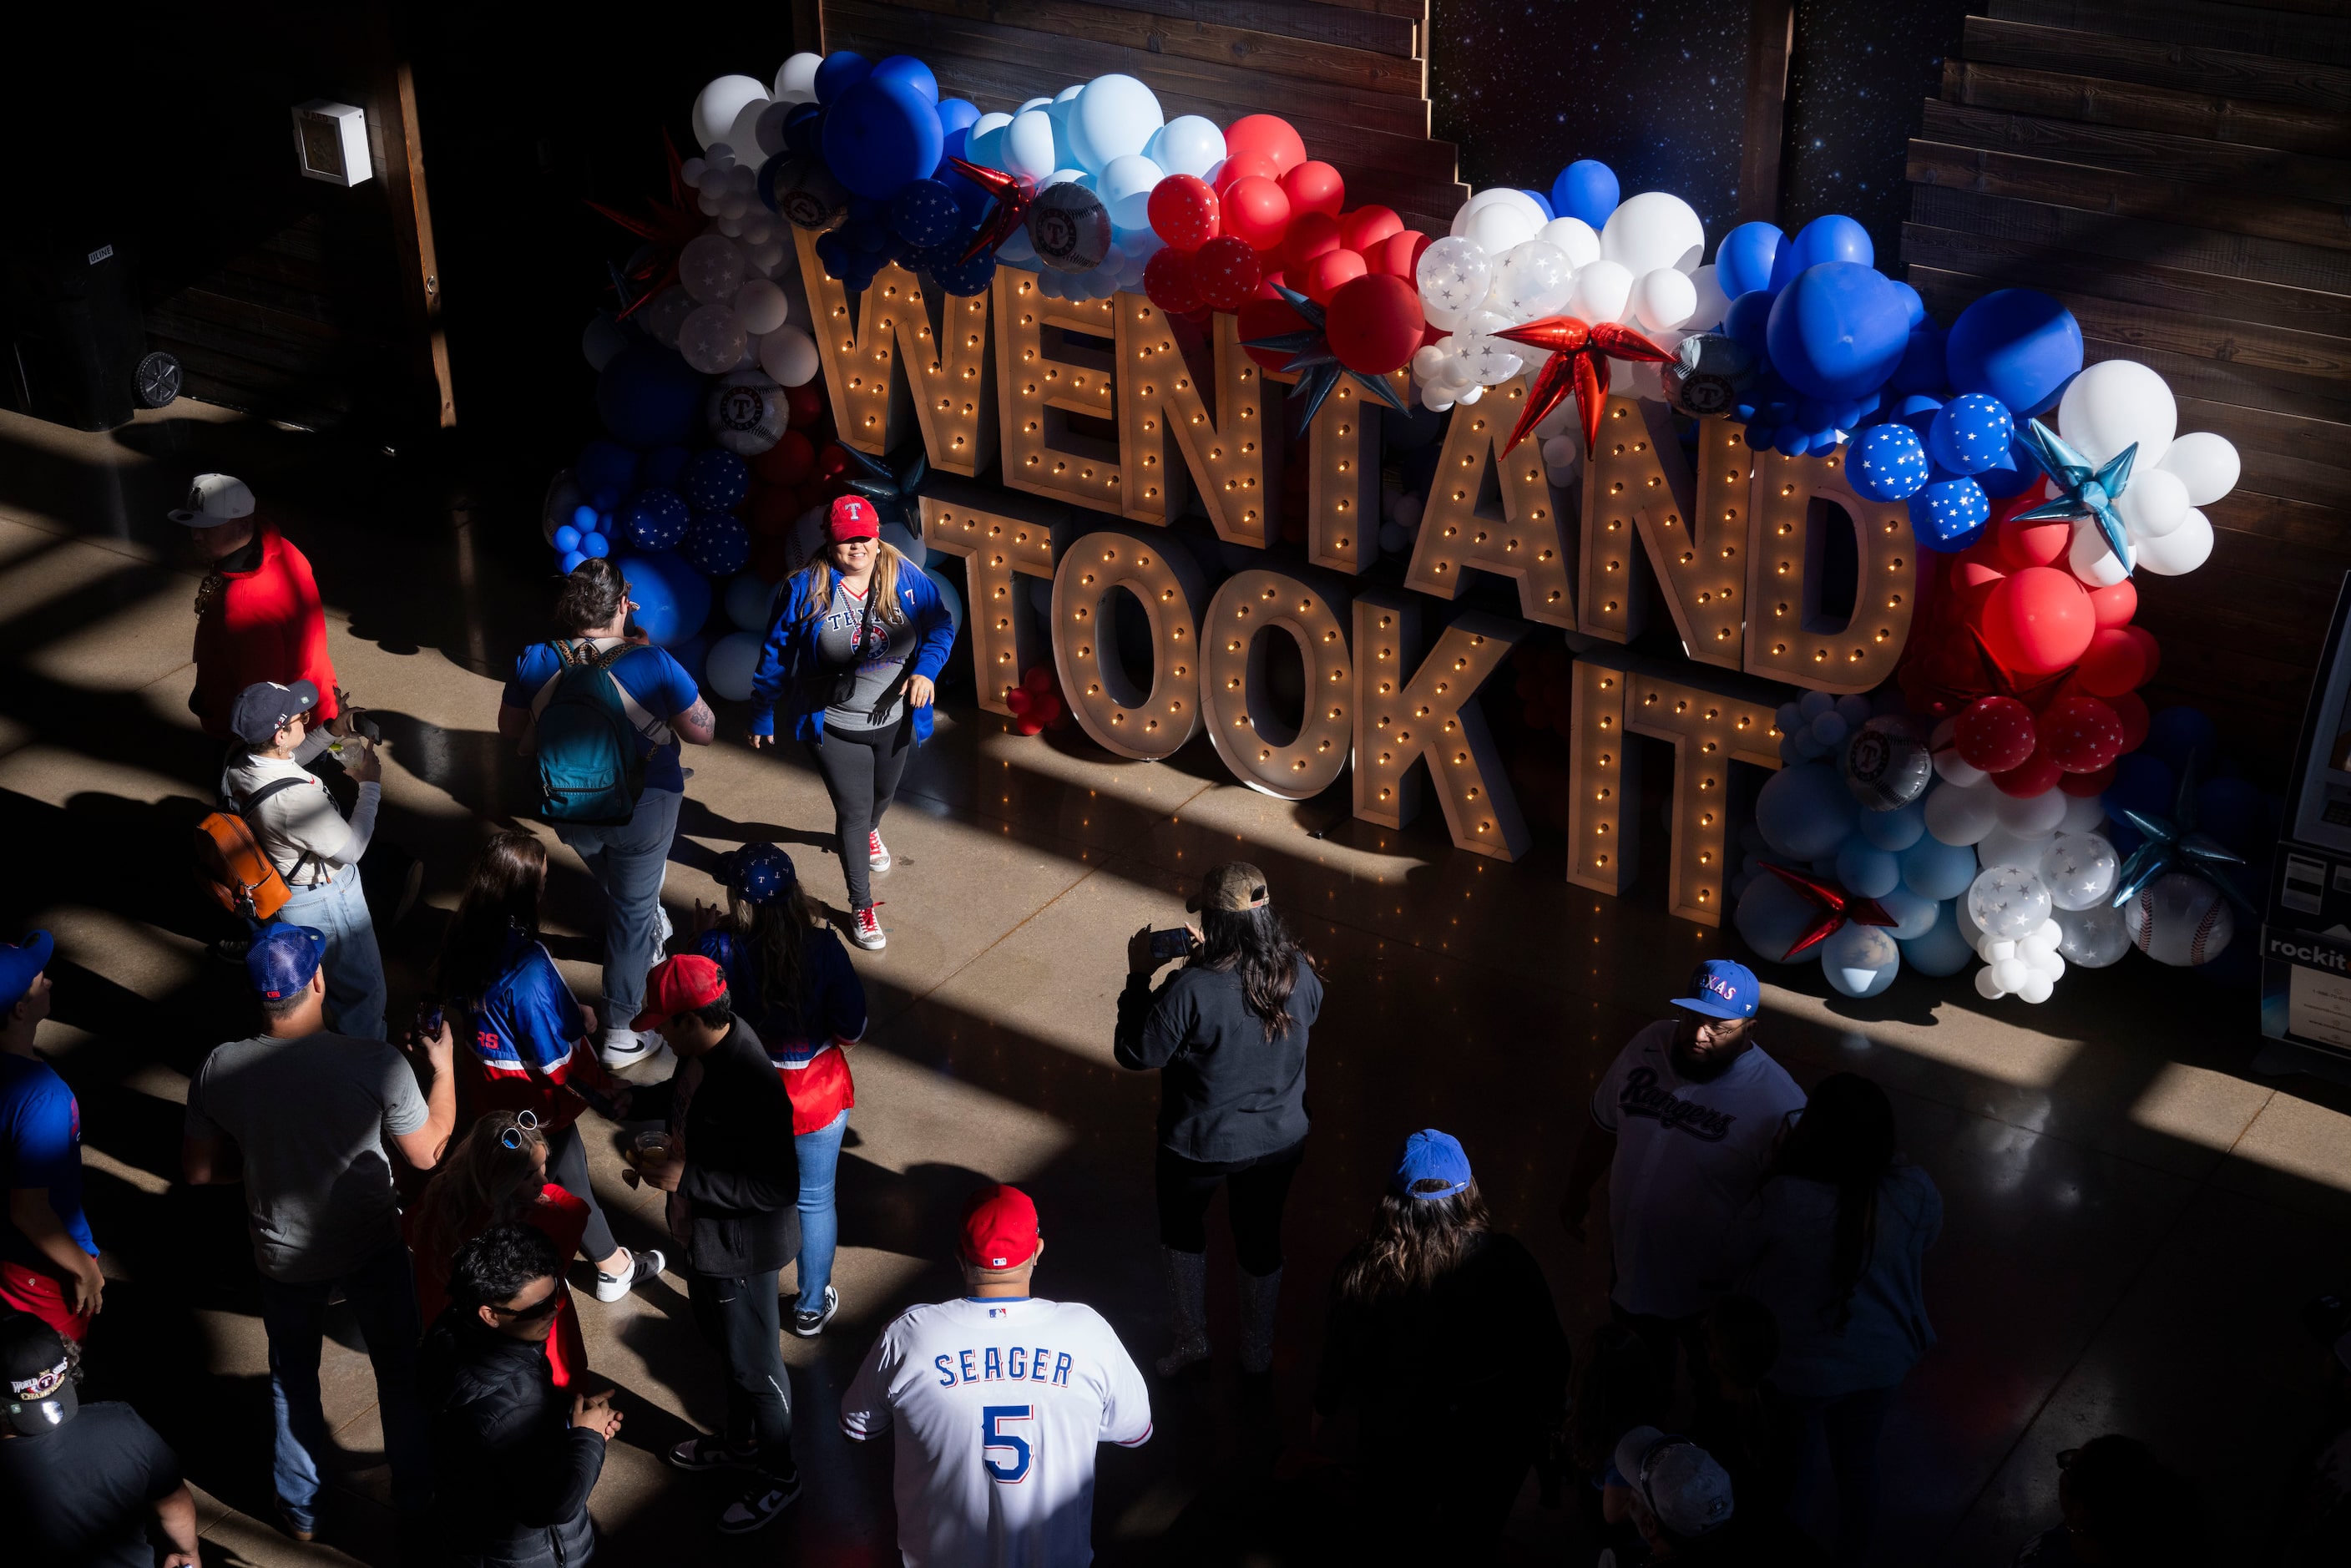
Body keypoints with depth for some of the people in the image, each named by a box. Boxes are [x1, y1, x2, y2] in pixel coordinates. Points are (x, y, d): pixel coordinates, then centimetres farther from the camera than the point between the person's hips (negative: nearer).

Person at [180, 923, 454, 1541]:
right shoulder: (375, 1062, -27)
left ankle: (301, 1508, 43)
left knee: (293, 1379, 26)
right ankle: (414, 1491, 42)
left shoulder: (219, 1070, -20)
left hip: (284, 1256, 2)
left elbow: (199, 1169, -7)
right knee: (400, 1369, 23)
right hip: (372, 1248, -2)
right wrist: (442, 1070, -2)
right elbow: (428, 1153, -15)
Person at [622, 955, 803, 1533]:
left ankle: (778, 1477, 37)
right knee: (723, 1343, 30)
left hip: (739, 1247, -9)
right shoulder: (707, 1048, -10)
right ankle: (739, 1441, 54)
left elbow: (779, 1188, -34)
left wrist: (684, 1178, -33)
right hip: (701, 1232, 9)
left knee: (753, 1364, 14)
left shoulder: (752, 1086, -38)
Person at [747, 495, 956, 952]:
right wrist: (762, 714, -2)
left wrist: (926, 669, -22)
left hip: (895, 720, 4)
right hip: (836, 728, -3)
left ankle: (869, 832, 66)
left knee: (882, 793, 29)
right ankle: (861, 905, 17)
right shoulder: (807, 587, -16)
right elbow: (777, 654, -8)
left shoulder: (904, 576, -12)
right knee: (852, 811, 1)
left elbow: (941, 623, -4)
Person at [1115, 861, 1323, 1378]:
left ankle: (1191, 1338, 38)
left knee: (1181, 1228, 27)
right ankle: (1258, 1354, 42)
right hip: (1280, 1140, 4)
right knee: (1261, 1240, 24)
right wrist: (1214, 957, 3)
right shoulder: (1299, 973, -17)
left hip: (1201, 1146, -4)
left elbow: (1136, 1053, -20)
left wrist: (1139, 975, -11)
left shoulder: (1191, 990, -32)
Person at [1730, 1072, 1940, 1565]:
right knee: (1859, 1463, 28)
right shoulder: (1917, 1192, -24)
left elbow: (1740, 1257, -14)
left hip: (1798, 1364, -3)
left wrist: (1777, 1169, -6)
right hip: (1881, 1357, 3)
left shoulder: (1782, 1199, -35)